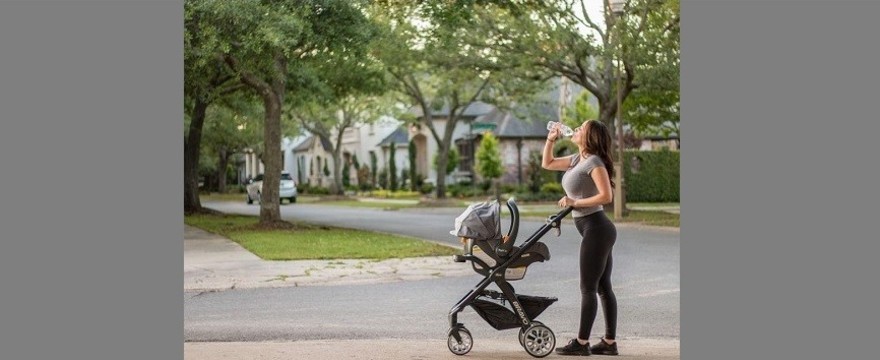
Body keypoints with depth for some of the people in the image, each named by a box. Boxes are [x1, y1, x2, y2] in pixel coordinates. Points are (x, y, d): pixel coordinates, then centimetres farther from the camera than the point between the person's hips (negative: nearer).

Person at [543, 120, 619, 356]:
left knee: (588, 288, -4)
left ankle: (581, 343, 1)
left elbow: (606, 196, -21)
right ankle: (609, 342, 15)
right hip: (595, 230, 9)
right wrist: (551, 139, 14)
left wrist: (575, 202, -16)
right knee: (603, 287, 10)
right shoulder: (577, 160, 14)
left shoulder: (594, 162, -13)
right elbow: (547, 164, 26)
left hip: (596, 229, -9)